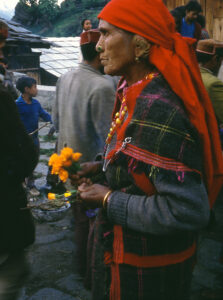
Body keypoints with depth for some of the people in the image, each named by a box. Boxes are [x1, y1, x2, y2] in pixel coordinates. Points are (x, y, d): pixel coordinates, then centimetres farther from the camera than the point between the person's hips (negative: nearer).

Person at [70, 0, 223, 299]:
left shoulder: (156, 110, -29)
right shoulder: (138, 95, 0)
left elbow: (188, 210, -33)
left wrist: (110, 200, -23)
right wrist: (102, 167, 1)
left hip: (144, 270, -8)